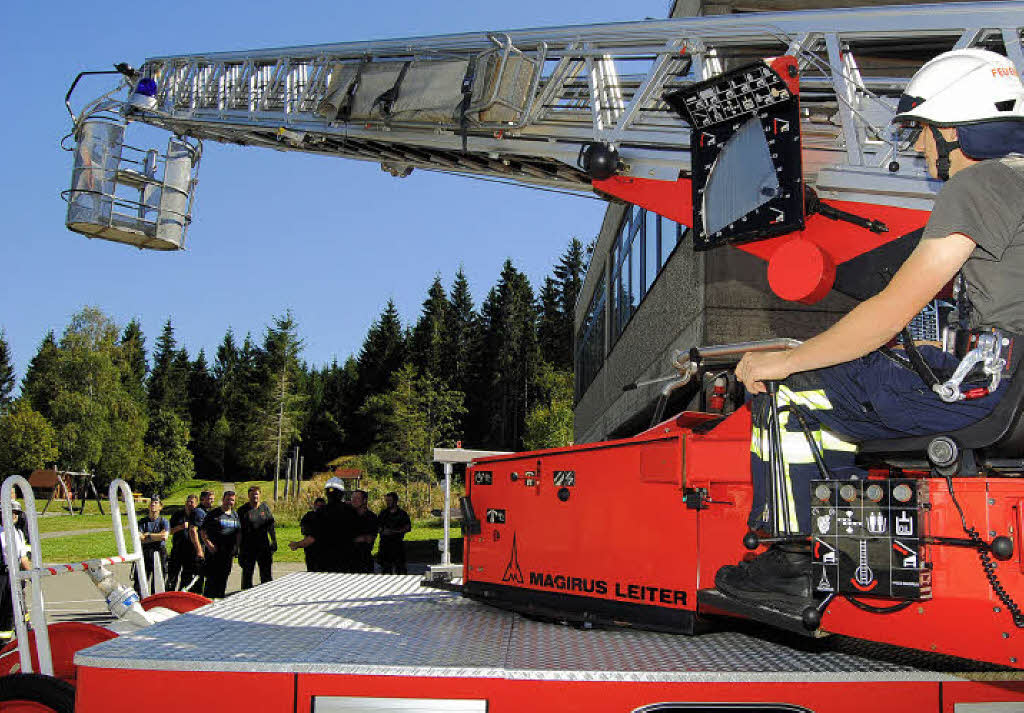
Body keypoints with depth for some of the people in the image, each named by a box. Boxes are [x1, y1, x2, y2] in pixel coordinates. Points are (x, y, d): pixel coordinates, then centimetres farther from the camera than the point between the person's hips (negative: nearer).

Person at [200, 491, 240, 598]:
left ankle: (221, 598, 17)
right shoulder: (213, 514, -1)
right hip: (214, 551, -5)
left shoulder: (235, 515, 15)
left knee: (224, 576, 9)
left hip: (228, 552, 5)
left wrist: (236, 546, 9)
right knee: (212, 577, -8)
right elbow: (203, 531, -4)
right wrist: (209, 544, -14)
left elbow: (238, 533, 21)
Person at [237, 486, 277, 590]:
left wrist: (274, 541, 8)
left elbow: (271, 526, 12)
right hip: (248, 546, -2)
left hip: (263, 546, 3)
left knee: (266, 572, 7)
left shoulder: (265, 507, 7)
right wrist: (239, 547, -6)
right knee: (247, 572, 6)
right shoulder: (243, 510, -2)